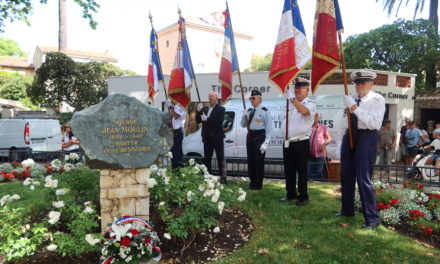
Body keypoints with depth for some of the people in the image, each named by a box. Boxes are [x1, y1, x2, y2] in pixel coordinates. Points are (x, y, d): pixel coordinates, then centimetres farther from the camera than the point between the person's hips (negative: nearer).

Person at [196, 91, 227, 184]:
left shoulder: (221, 109, -3)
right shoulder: (205, 109, 13)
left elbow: (219, 122, -16)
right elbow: (198, 121, 8)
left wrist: (207, 119, -18)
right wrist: (198, 111, -7)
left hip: (217, 138, -5)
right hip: (207, 138, 5)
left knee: (220, 158, -1)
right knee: (207, 159, 10)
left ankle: (223, 178, 2)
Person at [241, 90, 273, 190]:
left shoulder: (265, 111, -9)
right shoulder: (249, 111, 12)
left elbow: (269, 129, -12)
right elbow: (243, 125, 18)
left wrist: (266, 143, -17)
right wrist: (244, 116, -2)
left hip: (259, 137, -7)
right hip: (250, 136, 7)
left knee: (259, 161, 0)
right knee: (250, 161, 14)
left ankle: (258, 184, 13)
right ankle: (252, 183, 27)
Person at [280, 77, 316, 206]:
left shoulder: (310, 104, -4)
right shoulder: (291, 104, 16)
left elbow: (304, 111, -27)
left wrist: (292, 98, -27)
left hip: (301, 143, -6)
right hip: (288, 142, 6)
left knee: (301, 170, 0)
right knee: (288, 170, 12)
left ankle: (303, 196, 11)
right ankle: (291, 194, 24)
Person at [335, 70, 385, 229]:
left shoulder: (377, 99, -6)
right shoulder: (352, 99, 10)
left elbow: (374, 123, -20)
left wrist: (354, 108, -22)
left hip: (366, 137, -7)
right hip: (349, 135, 7)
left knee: (363, 178, -7)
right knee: (346, 175, 15)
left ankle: (372, 218, 6)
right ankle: (347, 210, 33)